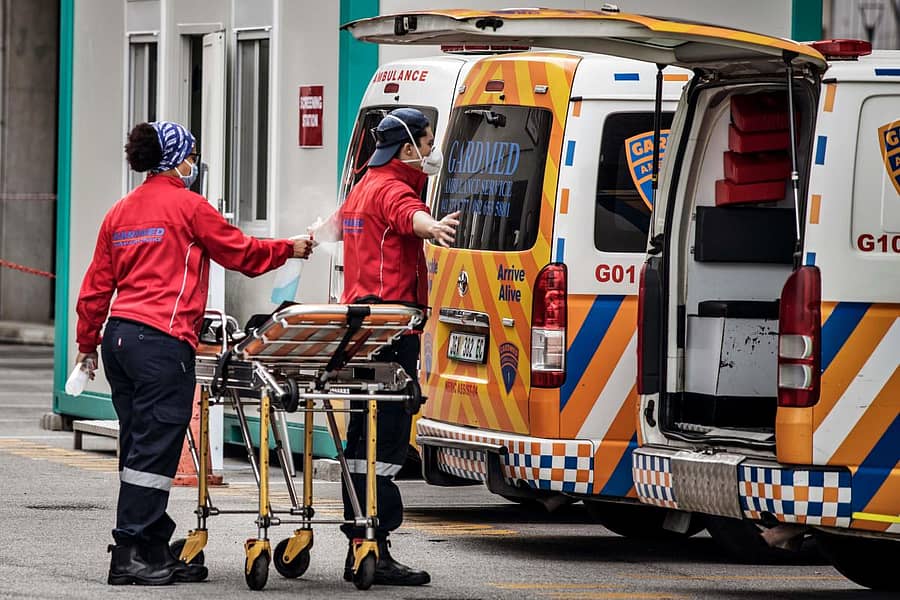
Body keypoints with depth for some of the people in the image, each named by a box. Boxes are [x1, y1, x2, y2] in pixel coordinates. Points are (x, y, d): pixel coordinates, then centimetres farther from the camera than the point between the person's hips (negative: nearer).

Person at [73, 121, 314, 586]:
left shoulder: (121, 212, 16)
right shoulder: (186, 206, -3)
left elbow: (97, 284, 18)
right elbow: (241, 253, 5)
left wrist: (88, 342, 25)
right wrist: (290, 249, 20)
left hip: (120, 337, 8)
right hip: (163, 341, -8)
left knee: (140, 449, 9)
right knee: (154, 449, -7)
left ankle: (154, 552, 12)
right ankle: (130, 555, -11)